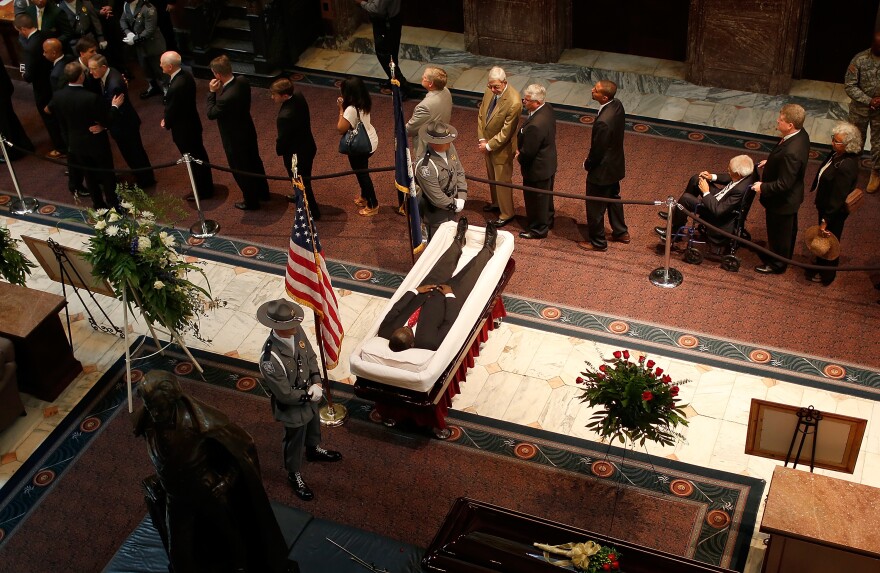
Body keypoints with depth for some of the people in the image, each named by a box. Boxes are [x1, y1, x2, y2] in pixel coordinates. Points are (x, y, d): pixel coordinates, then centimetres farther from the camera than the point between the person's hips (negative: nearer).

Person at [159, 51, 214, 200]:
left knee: (194, 160, 10)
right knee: (199, 155, 24)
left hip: (183, 129, -9)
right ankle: (207, 184, 43)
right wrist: (167, 119, 4)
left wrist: (166, 123, -2)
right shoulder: (186, 75, -6)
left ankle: (203, 191, 27)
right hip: (193, 122, 9)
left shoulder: (176, 87, -34)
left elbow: (171, 110, -21)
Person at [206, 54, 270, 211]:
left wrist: (212, 92, -17)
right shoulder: (242, 82, -14)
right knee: (254, 163, 27)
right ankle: (263, 192, 47)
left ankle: (251, 201, 33)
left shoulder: (226, 97, -38)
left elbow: (211, 114, -22)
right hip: (248, 131, 8)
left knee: (241, 171, 15)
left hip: (235, 139, -8)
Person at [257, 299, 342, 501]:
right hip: (292, 406, -6)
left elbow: (311, 356, -3)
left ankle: (314, 450, 66)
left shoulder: (297, 332, -21)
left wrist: (317, 382, -15)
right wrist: (309, 395, -17)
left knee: (313, 426, 34)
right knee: (295, 440, 21)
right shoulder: (270, 359, -42)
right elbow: (285, 394, -30)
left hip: (309, 395, 6)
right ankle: (294, 474, 49)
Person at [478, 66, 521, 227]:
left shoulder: (514, 102, -31)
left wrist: (489, 146, -17)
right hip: (488, 143, 7)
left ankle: (506, 214, 26)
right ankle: (496, 203, 48)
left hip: (502, 147, -7)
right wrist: (482, 139, -6)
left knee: (502, 181, 8)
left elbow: (506, 132, -25)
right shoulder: (490, 91, -9)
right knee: (492, 177, 26)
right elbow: (481, 114, 2)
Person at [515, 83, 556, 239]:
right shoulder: (548, 109, -9)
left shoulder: (535, 125, -38)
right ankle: (548, 220, 49)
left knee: (536, 199, 14)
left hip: (538, 168, -9)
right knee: (546, 195, 28)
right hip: (549, 162, 9)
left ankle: (538, 229, 33)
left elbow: (528, 152, -28)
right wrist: (521, 151, 3)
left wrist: (519, 157, -6)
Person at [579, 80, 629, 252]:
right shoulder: (617, 105, -10)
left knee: (595, 207, 12)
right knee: (613, 198, 28)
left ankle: (598, 242, 30)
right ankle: (621, 232, 46)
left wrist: (587, 164, -4)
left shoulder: (603, 122, -37)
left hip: (602, 169, -9)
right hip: (616, 163, 9)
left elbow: (597, 151, -25)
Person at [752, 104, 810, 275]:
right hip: (791, 196, 9)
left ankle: (777, 264, 39)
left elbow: (784, 184, -31)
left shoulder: (791, 152, -41)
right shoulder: (800, 134, -13)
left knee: (779, 233, 16)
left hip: (782, 200, -9)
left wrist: (763, 188, -19)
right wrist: (771, 161, 3)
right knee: (788, 228, 30)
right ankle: (785, 255, 54)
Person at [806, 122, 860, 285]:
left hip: (835, 211, -8)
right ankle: (820, 264, 53)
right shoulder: (838, 154, -9)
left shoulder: (846, 167, -36)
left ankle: (826, 275, 37)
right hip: (826, 204, 8)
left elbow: (838, 197, -30)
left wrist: (826, 219, -22)